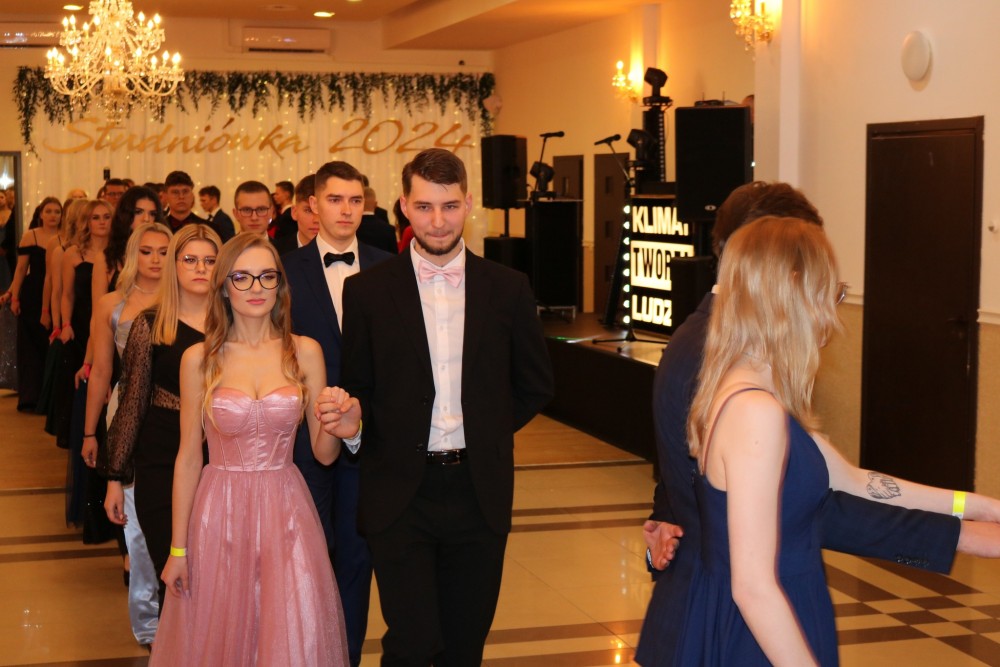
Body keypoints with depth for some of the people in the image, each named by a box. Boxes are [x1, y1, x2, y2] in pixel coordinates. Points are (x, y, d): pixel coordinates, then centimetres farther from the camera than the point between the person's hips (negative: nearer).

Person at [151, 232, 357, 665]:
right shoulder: (199, 359, -2)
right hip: (220, 515, -1)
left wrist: (342, 428, -19)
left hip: (285, 514, 1)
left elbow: (323, 453, 4)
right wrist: (178, 548, 2)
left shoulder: (305, 352, 0)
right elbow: (188, 457, 2)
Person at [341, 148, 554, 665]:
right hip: (400, 492, -2)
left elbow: (535, 385, 13)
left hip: (479, 491, 2)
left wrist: (488, 430, 5)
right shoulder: (368, 290, -1)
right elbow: (354, 387, 5)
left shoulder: (508, 289, 3)